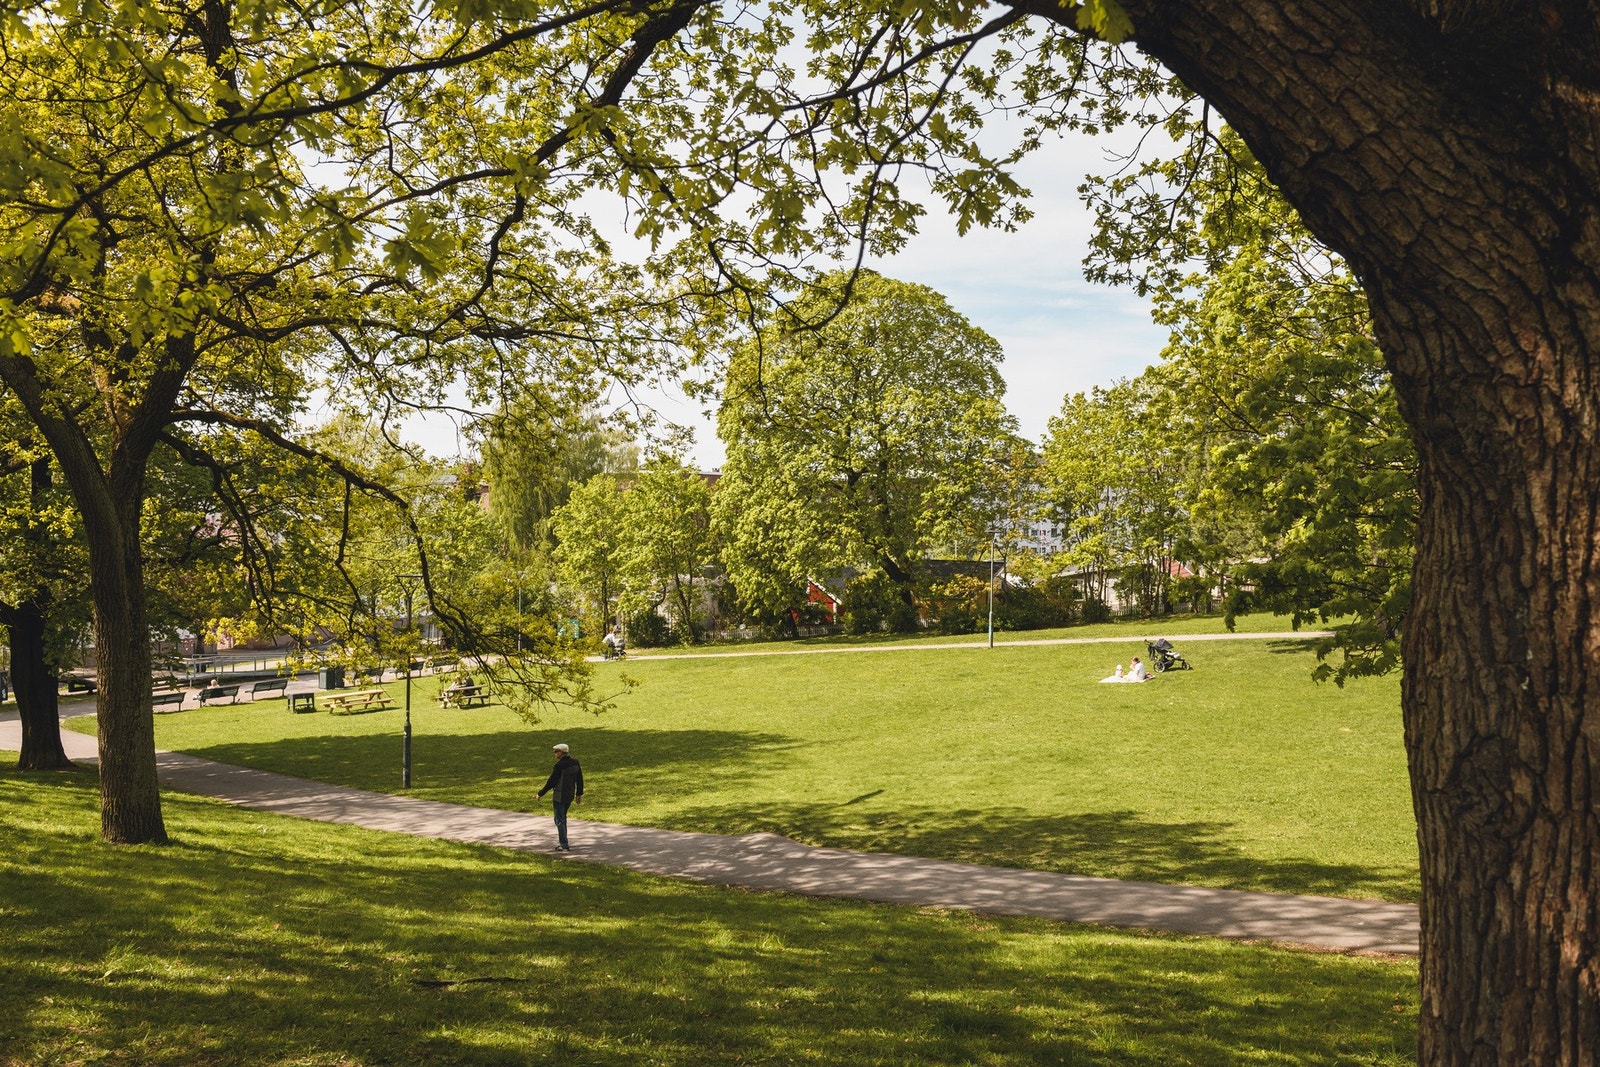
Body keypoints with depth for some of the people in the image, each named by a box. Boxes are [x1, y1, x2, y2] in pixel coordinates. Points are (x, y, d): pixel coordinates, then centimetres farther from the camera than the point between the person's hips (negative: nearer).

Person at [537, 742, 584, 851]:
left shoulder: (559, 766, -21)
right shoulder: (575, 763, 2)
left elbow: (551, 782, -17)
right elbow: (579, 780, 10)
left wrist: (541, 793, -5)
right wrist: (579, 794, 21)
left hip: (559, 796, -8)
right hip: (570, 796, 8)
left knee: (559, 820, 2)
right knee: (562, 818, 22)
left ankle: (564, 845, 2)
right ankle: (561, 841, 28)